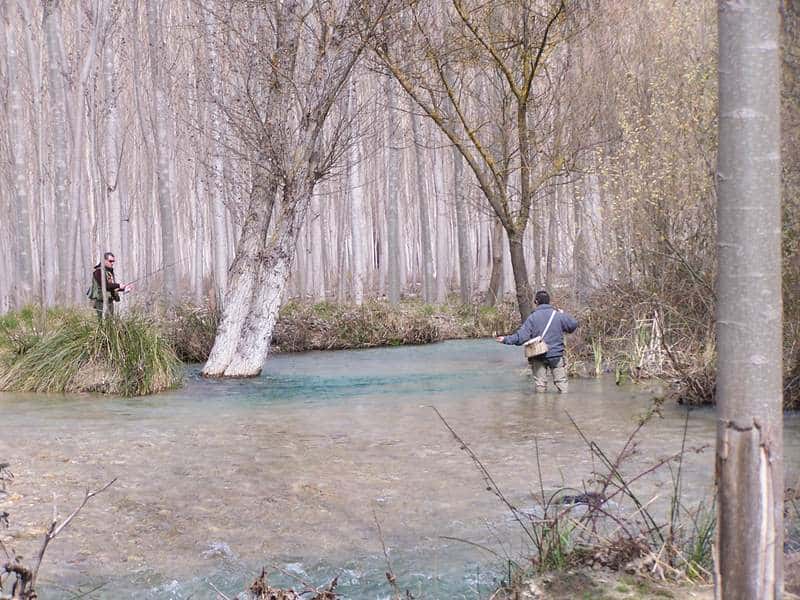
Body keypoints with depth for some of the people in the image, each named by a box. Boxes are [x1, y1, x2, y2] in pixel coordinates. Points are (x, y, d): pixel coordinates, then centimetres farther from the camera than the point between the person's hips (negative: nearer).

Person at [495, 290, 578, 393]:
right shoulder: (558, 315, -3)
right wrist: (564, 314, 20)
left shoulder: (532, 317, -6)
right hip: (556, 355, 1)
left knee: (540, 384, 8)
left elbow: (521, 336, -10)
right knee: (561, 381, 8)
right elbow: (574, 325, 7)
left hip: (539, 357, 0)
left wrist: (506, 339, -1)